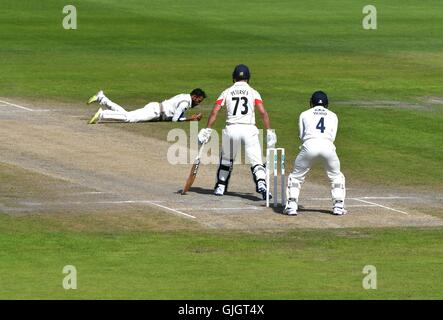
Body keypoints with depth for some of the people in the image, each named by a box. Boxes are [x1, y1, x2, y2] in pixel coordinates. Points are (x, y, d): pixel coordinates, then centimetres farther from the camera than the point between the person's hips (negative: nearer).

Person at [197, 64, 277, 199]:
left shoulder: (227, 92, 11)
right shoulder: (253, 92, 9)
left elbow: (214, 112, 2)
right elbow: (263, 112, -3)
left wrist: (207, 130, 3)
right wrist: (269, 131, 0)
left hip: (231, 129, 1)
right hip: (249, 129, -1)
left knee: (226, 160, 22)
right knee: (256, 161, -4)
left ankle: (220, 187, 27)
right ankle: (261, 184, -26)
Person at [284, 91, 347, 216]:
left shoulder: (305, 114, 24)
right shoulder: (333, 116, 26)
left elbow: (302, 136, 18)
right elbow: (333, 137, 17)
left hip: (309, 145, -1)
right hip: (328, 146, 1)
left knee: (296, 176, 14)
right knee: (336, 177, 20)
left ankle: (291, 205, 2)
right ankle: (338, 206, 11)